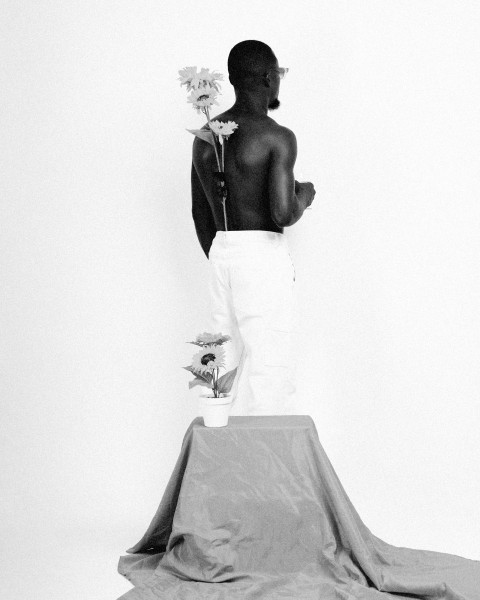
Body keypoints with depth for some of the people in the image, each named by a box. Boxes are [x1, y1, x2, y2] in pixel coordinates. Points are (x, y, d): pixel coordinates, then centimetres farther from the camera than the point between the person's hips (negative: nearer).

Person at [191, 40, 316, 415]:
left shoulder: (205, 137, 10)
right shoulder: (277, 137, -11)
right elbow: (283, 214, -19)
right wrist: (303, 196, 3)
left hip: (220, 252, 7)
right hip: (263, 254, -7)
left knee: (227, 363, 11)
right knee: (268, 369, -4)